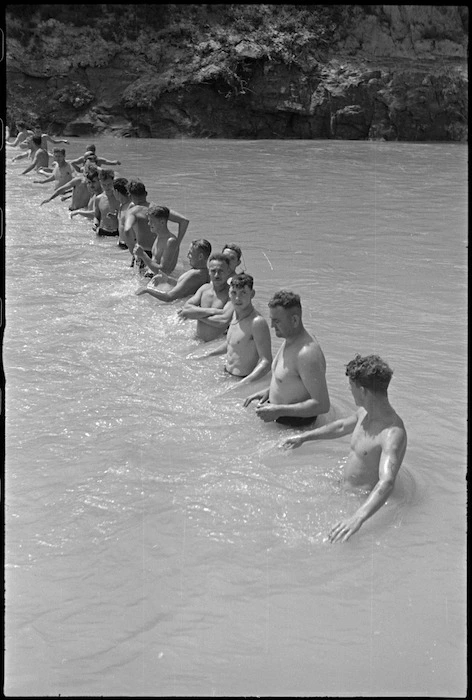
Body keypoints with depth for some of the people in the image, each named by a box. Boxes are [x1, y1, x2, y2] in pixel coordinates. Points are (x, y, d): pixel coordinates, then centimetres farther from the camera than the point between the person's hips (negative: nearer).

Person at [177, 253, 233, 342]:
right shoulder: (204, 288, 10)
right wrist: (211, 311, -16)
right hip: (197, 340, 5)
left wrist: (195, 314, -10)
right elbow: (186, 307, -2)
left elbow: (223, 321, -23)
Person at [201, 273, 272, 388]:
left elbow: (266, 362, -25)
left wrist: (245, 382, -36)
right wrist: (207, 355, 25)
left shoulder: (257, 322, -21)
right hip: (227, 374, 8)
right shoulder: (236, 312, 7)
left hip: (242, 379, -8)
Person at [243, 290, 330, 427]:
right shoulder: (289, 341, 6)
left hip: (294, 423, -9)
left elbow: (322, 405, -28)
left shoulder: (307, 354, -26)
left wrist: (279, 411, -27)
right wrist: (268, 391, 7)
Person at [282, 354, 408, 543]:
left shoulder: (393, 434, -30)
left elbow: (387, 482, -43)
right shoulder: (365, 413, 0)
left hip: (365, 498, -9)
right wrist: (304, 437, 35)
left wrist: (358, 518, -58)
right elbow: (342, 427, 23)